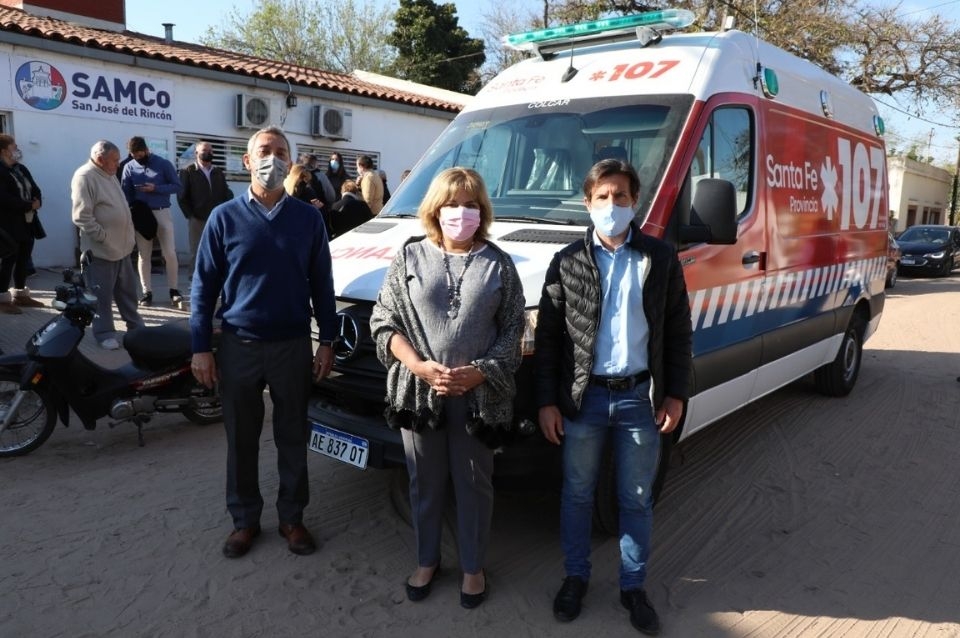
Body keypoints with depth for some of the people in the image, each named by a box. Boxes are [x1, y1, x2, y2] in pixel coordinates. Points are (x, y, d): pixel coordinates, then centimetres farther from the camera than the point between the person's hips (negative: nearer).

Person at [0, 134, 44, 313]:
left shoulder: (21, 169, 15)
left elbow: (35, 190, 13)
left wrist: (37, 202, -8)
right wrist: (29, 205, -17)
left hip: (27, 223, 8)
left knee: (23, 260, 12)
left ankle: (20, 295, 21)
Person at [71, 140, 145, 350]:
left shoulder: (110, 175, 14)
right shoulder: (85, 177, -15)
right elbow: (82, 216, -21)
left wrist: (130, 236, 18)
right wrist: (104, 237, -18)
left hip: (122, 246, 9)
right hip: (101, 249, -8)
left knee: (127, 291, 16)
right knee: (102, 295, 3)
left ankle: (135, 326, 27)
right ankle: (105, 333, 13)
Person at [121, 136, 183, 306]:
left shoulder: (163, 164, -3)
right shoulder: (129, 167, 4)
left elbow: (177, 186, -4)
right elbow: (125, 193, 4)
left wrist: (156, 188, -16)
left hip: (162, 213, -2)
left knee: (169, 253, -6)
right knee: (144, 255, 5)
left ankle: (174, 289, 4)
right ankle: (147, 292, 11)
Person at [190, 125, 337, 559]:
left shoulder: (308, 218, 1)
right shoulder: (225, 217, -2)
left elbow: (321, 285, 4)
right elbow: (203, 286, -1)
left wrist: (327, 341, 1)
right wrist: (201, 348, -5)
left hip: (293, 346, 0)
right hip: (239, 346, 0)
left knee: (293, 437, 11)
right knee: (241, 440, 12)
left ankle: (292, 518, 28)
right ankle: (244, 520, 29)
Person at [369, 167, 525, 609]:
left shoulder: (499, 264, 1)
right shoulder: (411, 257, 1)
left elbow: (513, 330, 0)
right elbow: (384, 321, -1)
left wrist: (481, 372, -15)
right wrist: (420, 366, -14)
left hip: (480, 396, 0)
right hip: (418, 392, 1)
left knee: (473, 484, 12)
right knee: (425, 483, 16)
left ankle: (473, 567, 33)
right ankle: (426, 560, 37)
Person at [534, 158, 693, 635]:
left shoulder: (660, 259, 1)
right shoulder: (568, 262, -2)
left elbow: (678, 332, 4)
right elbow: (547, 336, -1)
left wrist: (675, 394, 0)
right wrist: (547, 401, -4)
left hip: (640, 397, 1)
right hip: (584, 397, 0)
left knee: (636, 500, 13)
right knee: (577, 495, 14)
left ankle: (633, 587, 31)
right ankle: (575, 577, 34)